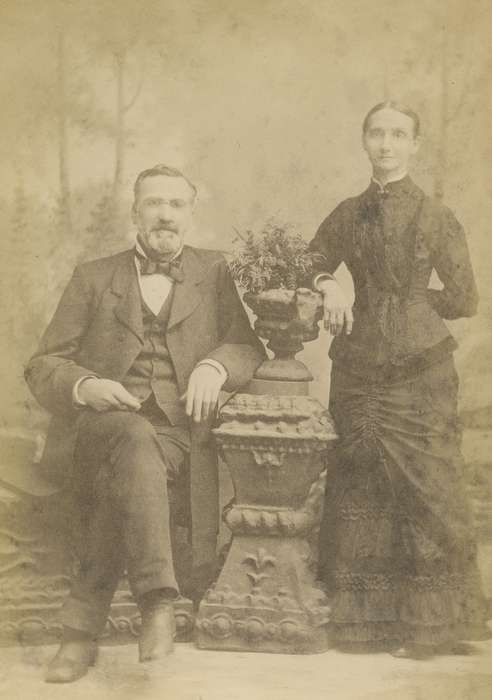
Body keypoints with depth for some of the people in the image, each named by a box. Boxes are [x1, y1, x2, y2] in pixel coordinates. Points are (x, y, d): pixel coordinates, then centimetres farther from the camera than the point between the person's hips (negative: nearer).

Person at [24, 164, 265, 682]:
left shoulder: (214, 273, 19)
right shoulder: (93, 278, 17)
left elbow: (249, 346, 12)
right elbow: (42, 367, 12)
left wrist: (216, 366, -12)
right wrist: (84, 386, -11)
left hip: (176, 431, 0)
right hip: (99, 424, 0)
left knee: (123, 478, -34)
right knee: (133, 437, -36)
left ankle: (82, 629, -30)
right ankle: (157, 601, -43)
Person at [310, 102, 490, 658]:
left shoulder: (436, 218, 0)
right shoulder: (347, 215, 9)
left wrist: (406, 299, 2)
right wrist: (328, 287, -3)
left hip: (419, 376, -3)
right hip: (358, 374, 3)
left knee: (427, 492, -2)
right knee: (358, 494, 6)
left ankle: (430, 621, 11)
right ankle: (362, 614, 18)